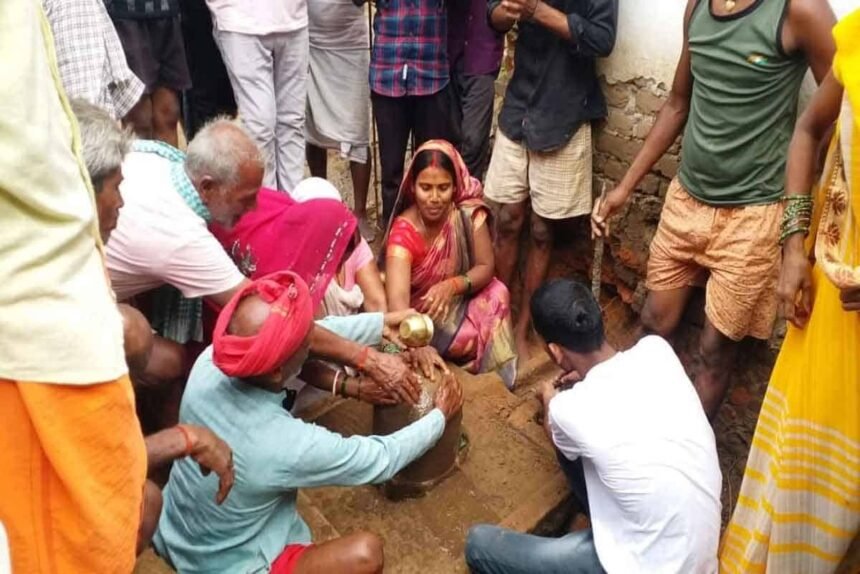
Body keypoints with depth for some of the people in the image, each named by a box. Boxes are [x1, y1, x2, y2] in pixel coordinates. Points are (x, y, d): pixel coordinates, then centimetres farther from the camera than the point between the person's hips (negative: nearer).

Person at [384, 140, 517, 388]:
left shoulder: (469, 213, -18)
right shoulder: (403, 231, -29)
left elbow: (486, 267, -13)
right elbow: (397, 298, -41)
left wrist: (452, 286, -34)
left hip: (458, 302, 5)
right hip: (419, 314, -4)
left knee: (497, 294, -23)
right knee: (486, 334, -26)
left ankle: (496, 378, -2)